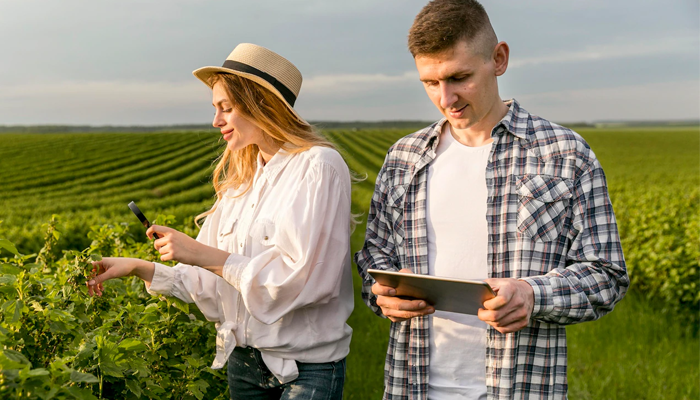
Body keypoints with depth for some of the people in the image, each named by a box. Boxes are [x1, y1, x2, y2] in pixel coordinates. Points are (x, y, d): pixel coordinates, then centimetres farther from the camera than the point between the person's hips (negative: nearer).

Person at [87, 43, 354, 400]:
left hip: (307, 367, -6)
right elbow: (211, 282, 8)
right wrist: (139, 268, 0)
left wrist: (204, 255, -20)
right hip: (243, 360, 6)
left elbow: (299, 279, -22)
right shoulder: (241, 179, 9)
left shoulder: (318, 167, -14)